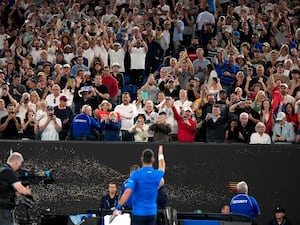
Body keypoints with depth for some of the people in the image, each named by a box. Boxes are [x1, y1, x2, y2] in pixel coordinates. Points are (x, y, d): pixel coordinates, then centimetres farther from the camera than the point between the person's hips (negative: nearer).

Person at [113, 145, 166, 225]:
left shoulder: (136, 175, -11)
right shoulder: (157, 174, 1)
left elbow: (127, 192, -18)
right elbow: (162, 168, 27)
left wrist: (118, 207, -13)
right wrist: (160, 155, 45)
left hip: (138, 212, -3)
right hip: (152, 212, 3)